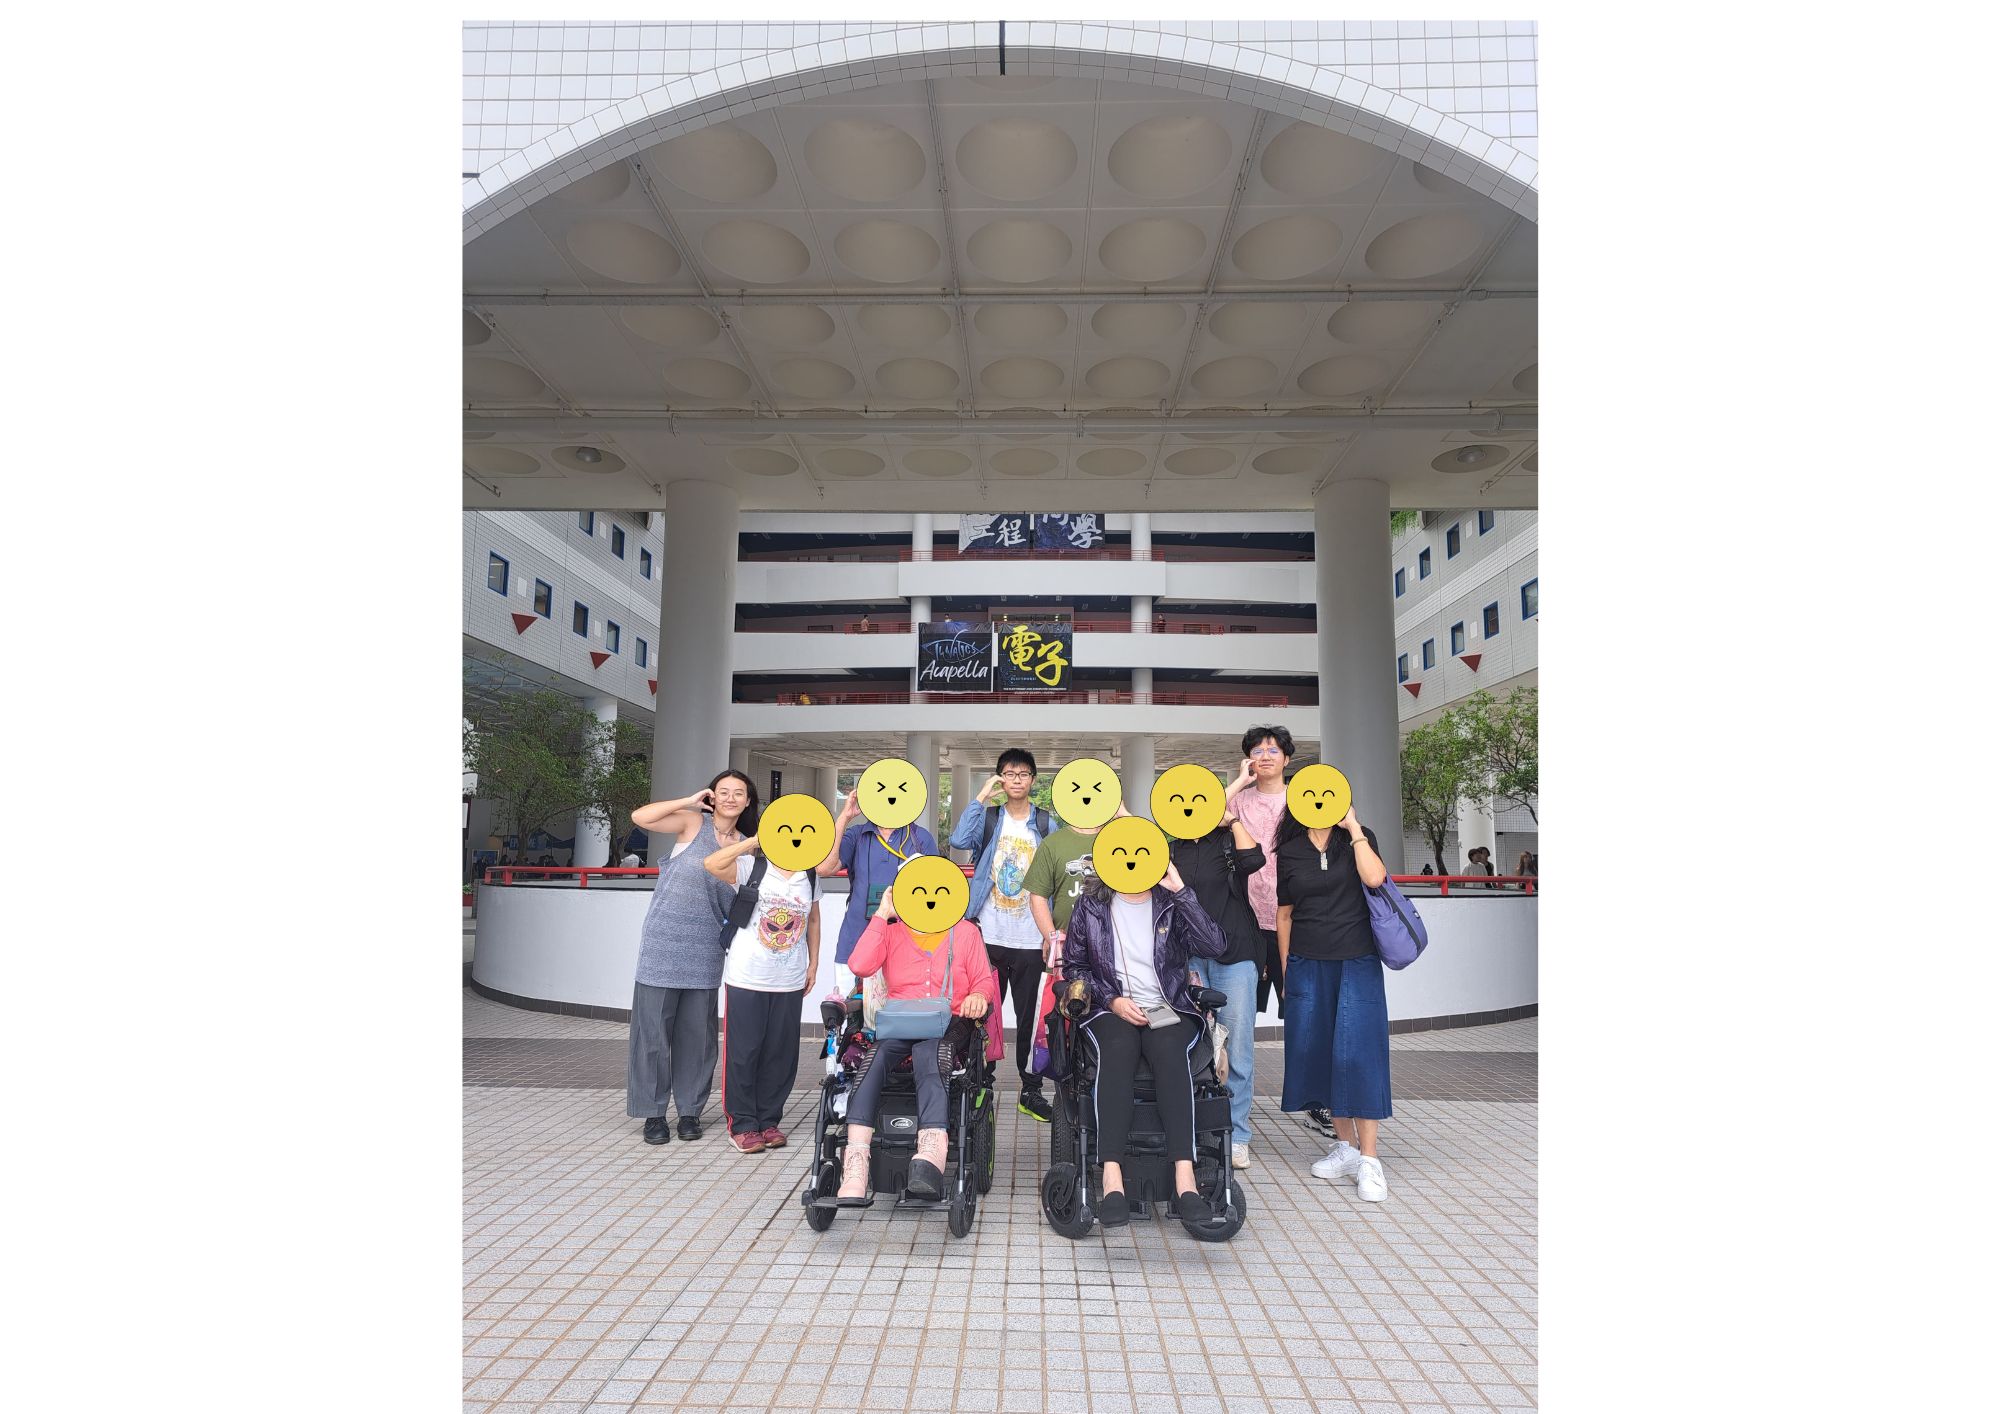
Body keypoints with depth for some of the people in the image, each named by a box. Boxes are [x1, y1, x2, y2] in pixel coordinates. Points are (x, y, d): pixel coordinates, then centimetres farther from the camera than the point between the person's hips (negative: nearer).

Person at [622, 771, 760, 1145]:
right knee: (654, 1027, 2)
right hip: (664, 942, -3)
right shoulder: (692, 823, -1)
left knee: (697, 1031, 8)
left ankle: (690, 1110, 21)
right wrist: (690, 802, -8)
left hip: (704, 950, 3)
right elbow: (640, 817, -13)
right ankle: (653, 1111, 14)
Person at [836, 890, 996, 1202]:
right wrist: (882, 915, 1)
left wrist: (979, 996, -9)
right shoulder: (891, 931, 16)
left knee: (929, 1052, -38)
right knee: (874, 1055, -34)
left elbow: (984, 980, 15)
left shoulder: (965, 931, 16)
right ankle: (855, 1168, -42)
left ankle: (931, 1156, -57)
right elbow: (860, 966, -3)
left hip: (949, 1025, -1)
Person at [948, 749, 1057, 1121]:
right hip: (989, 935, -1)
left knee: (1029, 1017, 7)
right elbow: (959, 841, -16)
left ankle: (1031, 1091, 18)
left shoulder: (1047, 826, 7)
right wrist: (982, 795, -13)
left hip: (1030, 940, 1)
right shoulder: (988, 818, 4)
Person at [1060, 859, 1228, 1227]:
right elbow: (1073, 966, 10)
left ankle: (1184, 1178, -39)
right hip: (1111, 1011, 0)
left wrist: (1180, 890, -11)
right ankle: (1112, 1179, -42)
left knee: (1169, 1049, -33)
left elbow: (1215, 946, -9)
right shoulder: (1090, 904, 10)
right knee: (1117, 1049, -34)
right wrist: (1112, 999, -5)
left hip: (1168, 1011, 0)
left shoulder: (1171, 903, 8)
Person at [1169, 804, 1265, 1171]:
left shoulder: (1230, 839, 6)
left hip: (1233, 954, -2)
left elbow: (1253, 859, -16)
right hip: (1188, 957, 3)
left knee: (1237, 1047, -2)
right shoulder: (1172, 848, 13)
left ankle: (1235, 1136, 9)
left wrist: (1231, 819, -7)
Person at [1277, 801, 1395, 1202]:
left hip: (1357, 962, -2)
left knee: (1357, 1053, -7)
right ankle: (1345, 1146, 21)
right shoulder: (1289, 851, 5)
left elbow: (1374, 878, -18)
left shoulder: (1359, 839, 2)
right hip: (1308, 966, 3)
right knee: (1319, 1053, 6)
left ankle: (1368, 1159, 0)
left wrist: (1353, 827, -13)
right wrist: (1286, 972, 9)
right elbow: (1284, 915, 10)